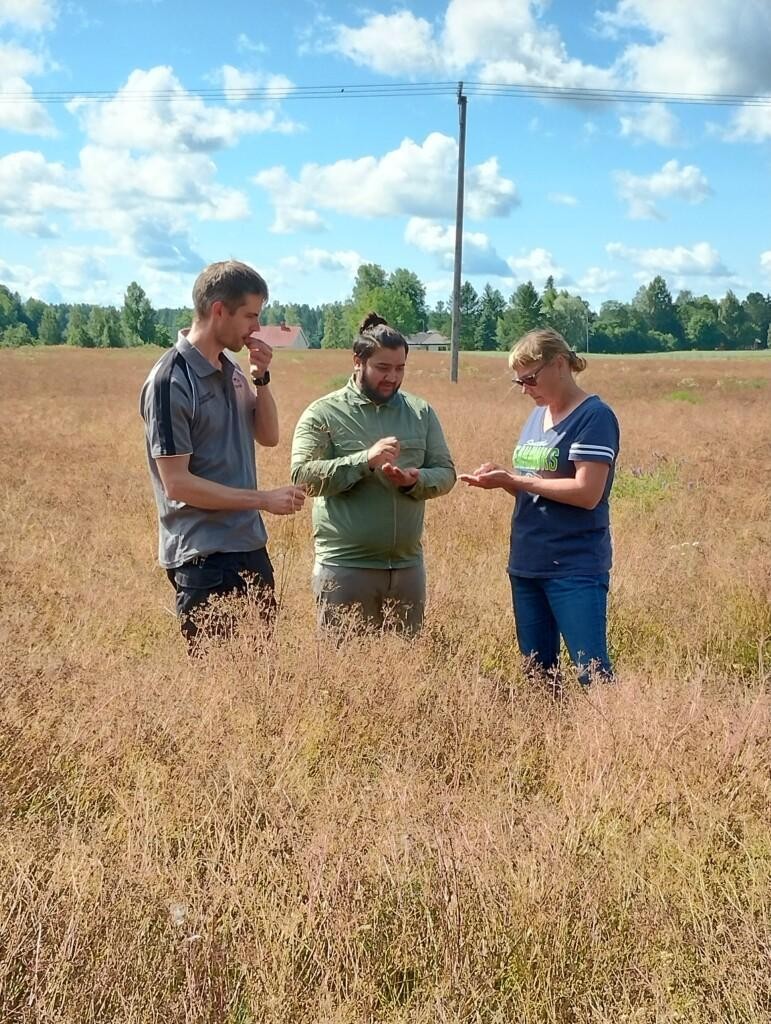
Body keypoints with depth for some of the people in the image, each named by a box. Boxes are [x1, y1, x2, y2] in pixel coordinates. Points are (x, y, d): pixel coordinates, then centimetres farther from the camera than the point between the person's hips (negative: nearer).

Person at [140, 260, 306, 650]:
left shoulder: (231, 368, 7)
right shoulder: (171, 381, -17)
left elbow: (268, 436, 15)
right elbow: (177, 484, -19)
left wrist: (261, 377, -1)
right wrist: (264, 499, -17)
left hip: (249, 545, 8)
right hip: (203, 556, -8)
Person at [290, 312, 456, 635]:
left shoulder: (421, 412, 7)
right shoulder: (323, 413, -5)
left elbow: (446, 473, 7)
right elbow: (302, 475, -14)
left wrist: (416, 481, -15)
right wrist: (365, 460, -24)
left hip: (408, 566, 4)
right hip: (345, 568, -4)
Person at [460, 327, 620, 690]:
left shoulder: (594, 416, -12)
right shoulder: (537, 416, 13)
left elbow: (587, 493, -20)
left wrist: (513, 480, -17)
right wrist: (501, 478, -6)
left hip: (576, 568, -8)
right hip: (526, 564, 8)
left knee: (592, 672, -8)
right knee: (537, 670, 14)